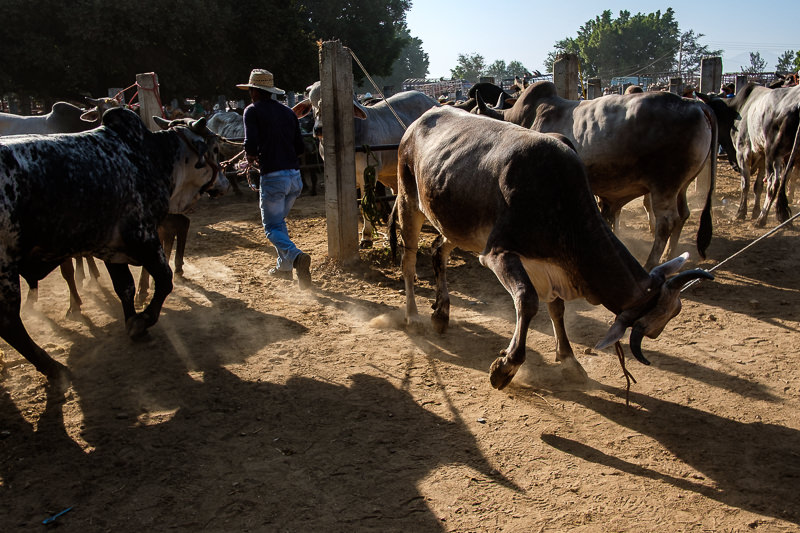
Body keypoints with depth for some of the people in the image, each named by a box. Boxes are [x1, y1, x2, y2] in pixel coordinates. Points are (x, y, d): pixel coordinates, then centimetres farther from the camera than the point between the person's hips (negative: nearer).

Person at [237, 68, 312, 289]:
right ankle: (284, 266, 27)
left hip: (272, 177, -6)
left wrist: (251, 158, 7)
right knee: (279, 220, 24)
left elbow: (251, 144, -14)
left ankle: (296, 256, -23)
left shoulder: (253, 111, -2)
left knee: (272, 227, 3)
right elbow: (300, 148, 13)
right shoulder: (287, 112, 15)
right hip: (295, 176, 6)